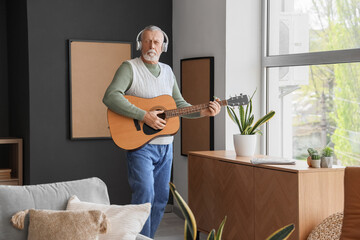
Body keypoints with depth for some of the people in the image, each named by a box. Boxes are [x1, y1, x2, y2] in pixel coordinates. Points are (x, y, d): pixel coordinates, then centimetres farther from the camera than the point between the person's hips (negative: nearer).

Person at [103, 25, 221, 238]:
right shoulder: (129, 67, -5)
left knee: (161, 198, 9)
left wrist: (203, 112, 1)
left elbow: (179, 105, 19)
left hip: (165, 146, 7)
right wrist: (144, 116, -25)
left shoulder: (167, 71, 15)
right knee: (145, 194, -17)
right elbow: (110, 97, -20)